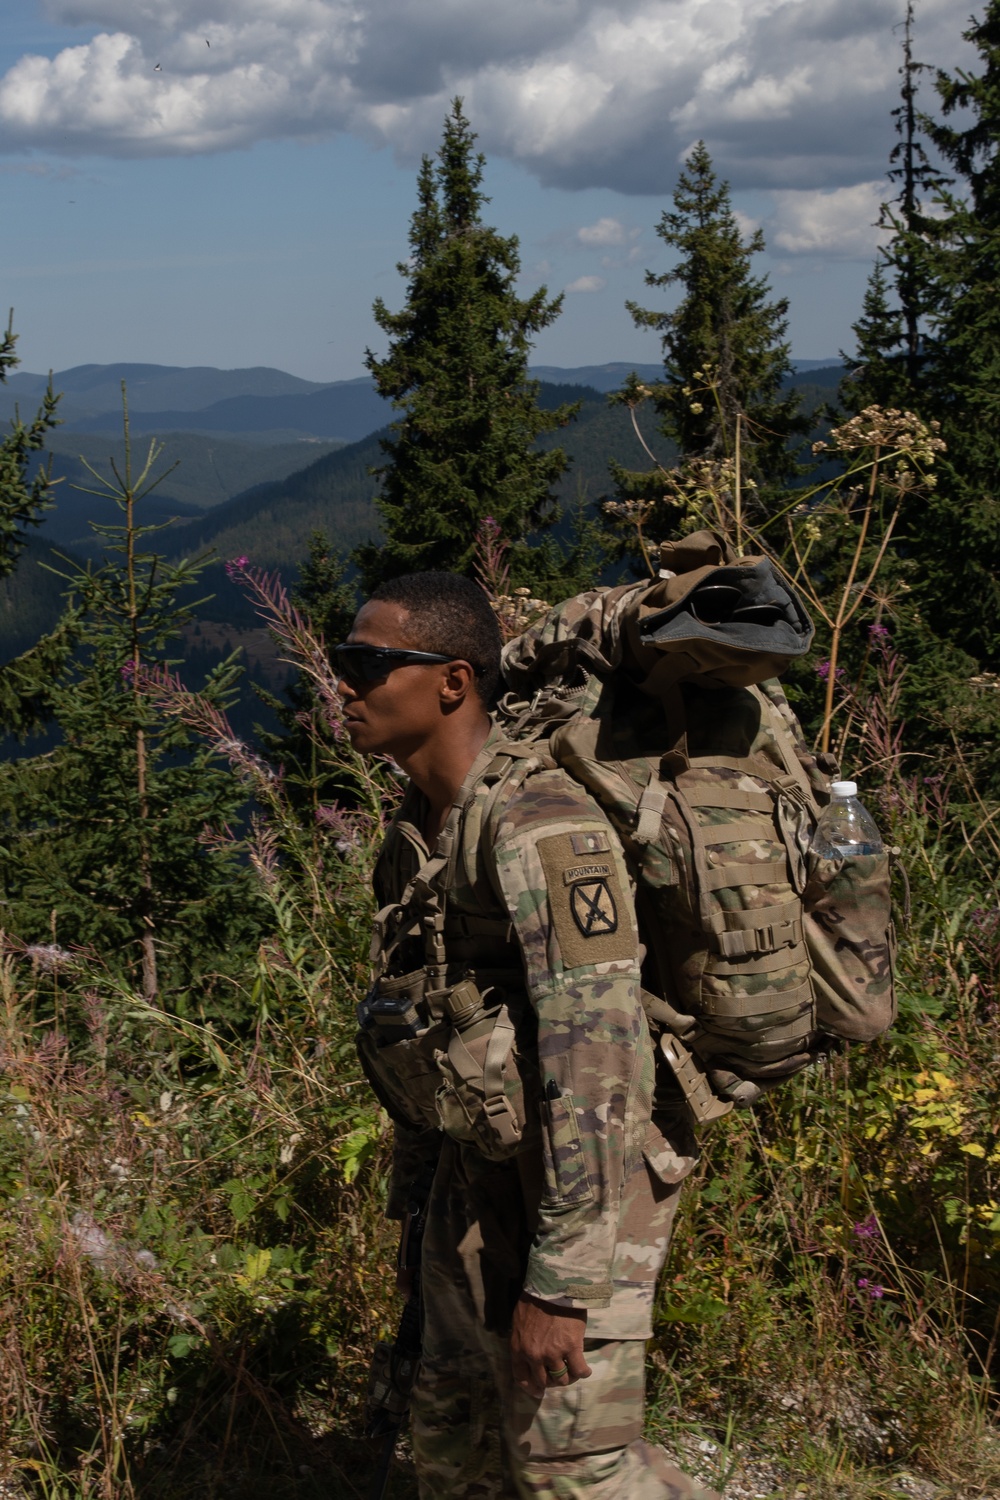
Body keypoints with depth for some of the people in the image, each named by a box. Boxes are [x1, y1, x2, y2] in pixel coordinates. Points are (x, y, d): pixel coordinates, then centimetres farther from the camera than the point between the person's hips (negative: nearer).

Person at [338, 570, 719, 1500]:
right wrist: (412, 1181, 21)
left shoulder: (540, 831, -26)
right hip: (479, 1178, 9)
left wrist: (559, 1283, -28)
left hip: (575, 1186, -9)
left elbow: (595, 1063, -29)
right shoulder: (421, 829, 4)